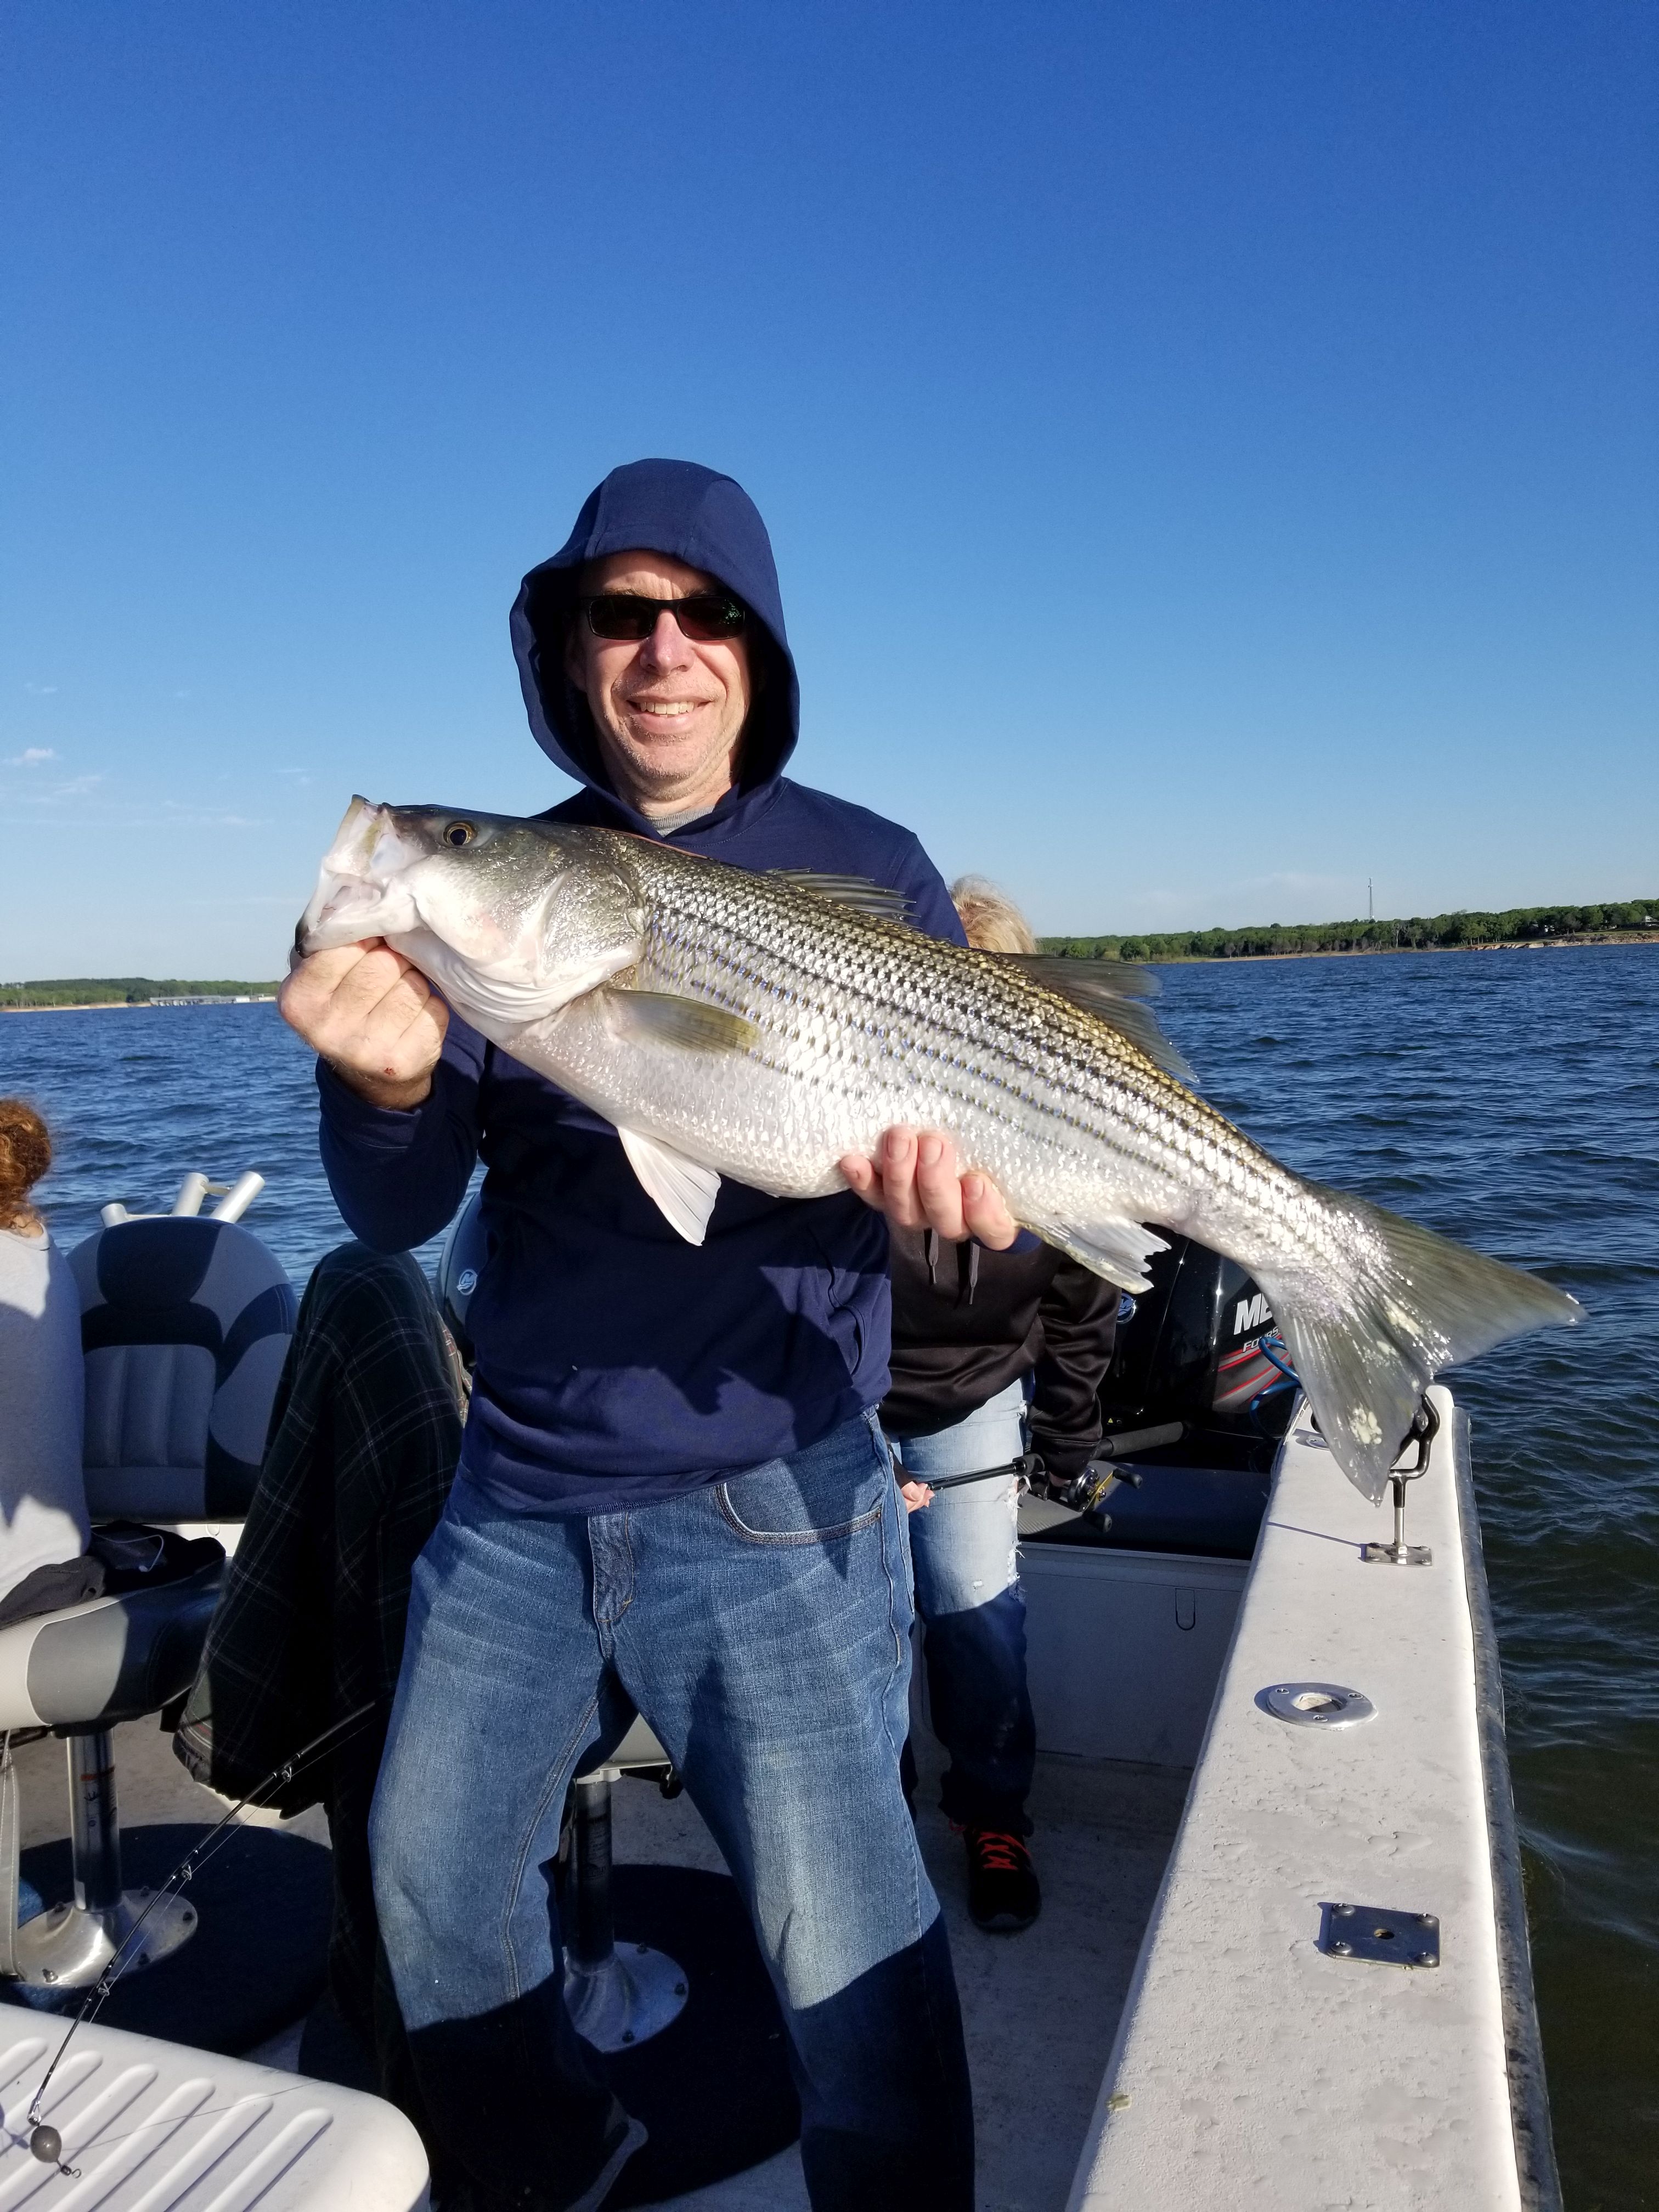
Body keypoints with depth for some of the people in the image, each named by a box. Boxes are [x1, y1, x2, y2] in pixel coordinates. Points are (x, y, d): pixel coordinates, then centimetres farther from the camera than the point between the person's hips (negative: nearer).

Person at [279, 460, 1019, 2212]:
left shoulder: (865, 872, -3)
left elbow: (981, 1124, -3)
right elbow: (398, 1217, -1)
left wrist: (954, 1178, -26)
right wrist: (389, 1082, -23)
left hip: (765, 1501, -4)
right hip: (516, 1494, 5)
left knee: (843, 1943, 1)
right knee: (432, 1885, 19)